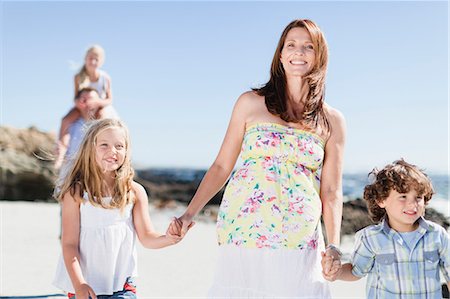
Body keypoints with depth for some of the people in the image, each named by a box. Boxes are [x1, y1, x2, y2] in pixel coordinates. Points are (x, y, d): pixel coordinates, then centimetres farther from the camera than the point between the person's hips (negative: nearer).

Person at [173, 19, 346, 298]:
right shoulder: (251, 103, 5)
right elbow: (221, 166, 6)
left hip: (298, 246, 1)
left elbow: (331, 192, 5)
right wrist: (189, 214, -2)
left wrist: (334, 247, -7)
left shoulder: (332, 121, 7)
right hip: (242, 235, 0)